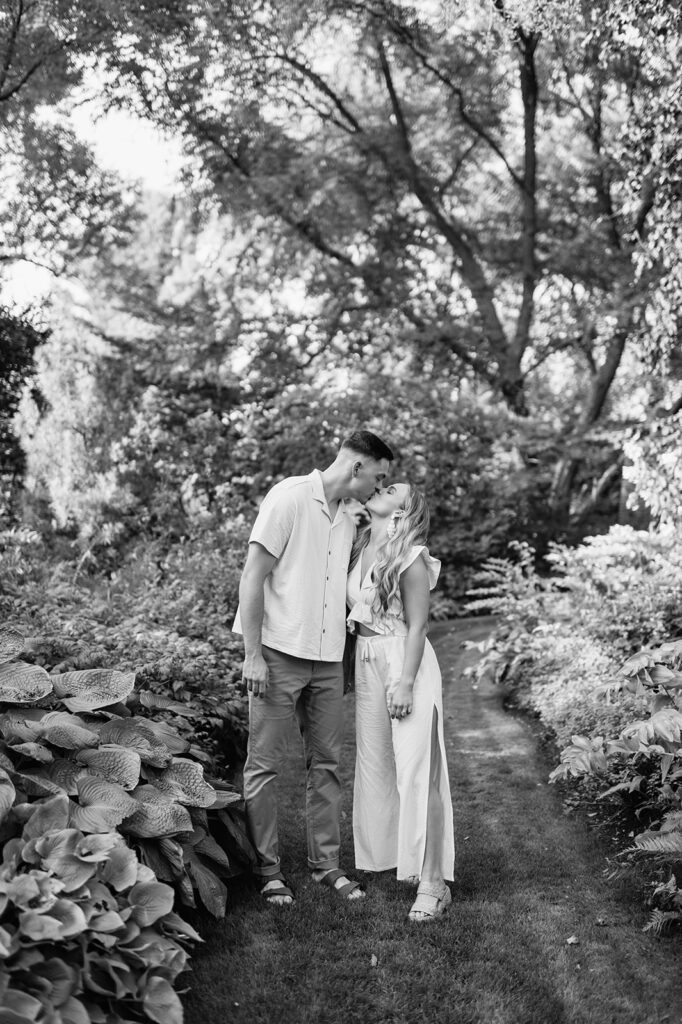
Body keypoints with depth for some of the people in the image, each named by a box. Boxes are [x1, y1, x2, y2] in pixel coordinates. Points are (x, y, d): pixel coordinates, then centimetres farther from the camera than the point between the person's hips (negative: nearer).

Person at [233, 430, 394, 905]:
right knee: (264, 763, 1)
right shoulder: (290, 497, -10)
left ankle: (326, 862, 20)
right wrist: (253, 655, -16)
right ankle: (268, 868, 11)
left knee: (327, 763, 10)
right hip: (280, 653, -7)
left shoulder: (349, 517, 11)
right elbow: (253, 576, -12)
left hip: (328, 661, 7)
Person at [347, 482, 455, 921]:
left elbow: (416, 626, -13)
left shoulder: (410, 558, -13)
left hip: (404, 660, -8)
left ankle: (433, 883, -4)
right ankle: (381, 856, 26)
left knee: (415, 770, -8)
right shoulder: (361, 548, 9)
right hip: (367, 662, 8)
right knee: (374, 764, 13)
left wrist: (405, 683, -17)